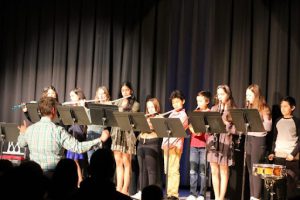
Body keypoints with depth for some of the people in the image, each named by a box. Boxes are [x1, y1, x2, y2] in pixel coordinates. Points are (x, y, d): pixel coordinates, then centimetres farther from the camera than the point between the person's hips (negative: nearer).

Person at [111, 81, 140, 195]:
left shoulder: (135, 104, 2)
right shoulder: (118, 102, 18)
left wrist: (123, 107, -10)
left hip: (127, 134, -5)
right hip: (116, 133, 5)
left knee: (126, 163, -5)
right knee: (118, 162, 5)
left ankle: (125, 190, -4)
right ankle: (118, 188, 9)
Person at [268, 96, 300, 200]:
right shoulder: (278, 121, 13)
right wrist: (272, 152, 9)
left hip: (292, 158, -4)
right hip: (278, 156, 5)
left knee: (290, 183, -6)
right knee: (278, 182, 2)